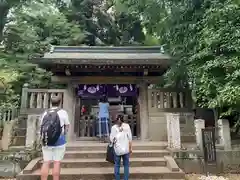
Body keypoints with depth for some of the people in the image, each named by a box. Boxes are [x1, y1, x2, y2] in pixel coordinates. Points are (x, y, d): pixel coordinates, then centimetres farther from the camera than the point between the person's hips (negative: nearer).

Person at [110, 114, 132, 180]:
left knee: (117, 165, 12)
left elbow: (111, 139, -4)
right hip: (126, 149, 0)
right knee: (126, 165, 12)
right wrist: (131, 148, 3)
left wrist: (113, 141, 17)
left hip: (117, 149, 0)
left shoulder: (114, 127, -3)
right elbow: (130, 137, -2)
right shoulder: (127, 126, -1)